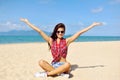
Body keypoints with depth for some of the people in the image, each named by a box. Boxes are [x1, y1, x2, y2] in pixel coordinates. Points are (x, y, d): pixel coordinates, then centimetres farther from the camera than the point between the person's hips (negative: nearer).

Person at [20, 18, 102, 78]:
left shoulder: (67, 41, 0)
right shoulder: (51, 41, 2)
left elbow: (79, 33, -4)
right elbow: (40, 31, -1)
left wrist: (93, 25, -4)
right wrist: (28, 22, -1)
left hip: (63, 66, -1)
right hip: (53, 65, 1)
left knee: (68, 64, -36)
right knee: (41, 62, -26)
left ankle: (47, 73, -23)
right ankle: (59, 73, -29)